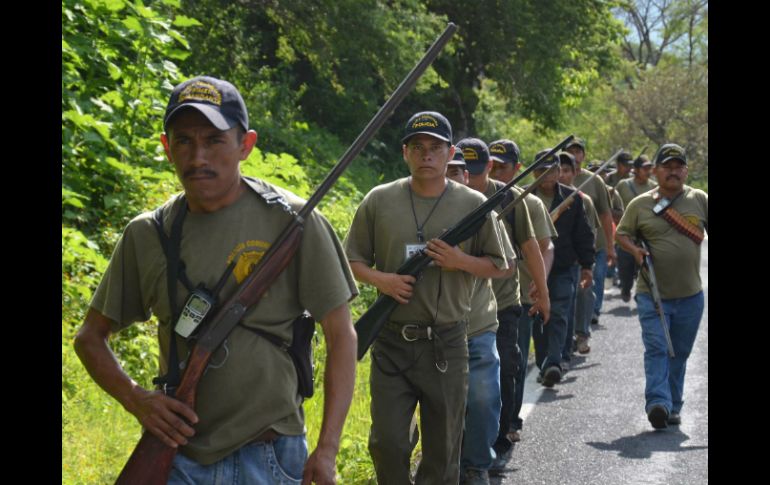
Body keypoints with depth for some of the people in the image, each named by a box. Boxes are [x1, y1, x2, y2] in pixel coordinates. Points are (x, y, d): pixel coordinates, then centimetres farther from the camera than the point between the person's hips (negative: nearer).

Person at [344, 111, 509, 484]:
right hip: (391, 341, 0)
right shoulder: (379, 201, 1)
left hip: (447, 344, 0)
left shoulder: (474, 205, 1)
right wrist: (378, 278, -13)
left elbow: (497, 265, 7)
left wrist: (461, 261, -12)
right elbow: (353, 260, 8)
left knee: (443, 447, 9)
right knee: (387, 442, 1)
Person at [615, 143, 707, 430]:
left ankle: (673, 406, 23)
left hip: (690, 295, 2)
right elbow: (622, 234, 10)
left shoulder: (700, 200, 3)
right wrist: (634, 250, -9)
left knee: (680, 354, 12)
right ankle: (658, 403, -20)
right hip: (652, 294, -2)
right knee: (656, 348, -13)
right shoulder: (640, 205, 1)